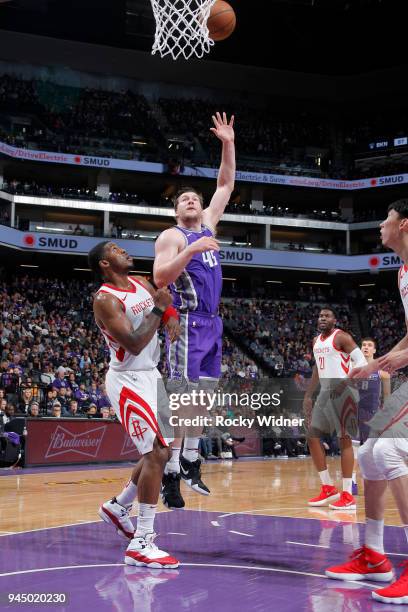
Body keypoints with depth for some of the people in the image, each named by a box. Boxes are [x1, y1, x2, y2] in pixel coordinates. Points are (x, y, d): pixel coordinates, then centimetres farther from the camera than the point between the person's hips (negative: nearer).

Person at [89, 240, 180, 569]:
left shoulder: (141, 283, 7)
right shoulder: (105, 299, -17)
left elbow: (168, 306, 19)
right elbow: (134, 344, -26)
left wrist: (172, 315, -3)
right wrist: (159, 309, -22)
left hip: (151, 376, 9)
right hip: (128, 380, -9)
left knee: (162, 451, 16)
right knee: (157, 452, -16)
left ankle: (118, 507, 34)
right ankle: (141, 544, -13)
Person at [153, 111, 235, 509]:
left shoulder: (208, 225, 17)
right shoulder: (172, 236, -4)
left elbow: (226, 185, 19)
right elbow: (160, 279, -18)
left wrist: (228, 145, 10)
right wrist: (192, 249, -24)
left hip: (212, 324, 8)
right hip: (188, 324, -8)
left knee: (203, 396, 11)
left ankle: (190, 462, 20)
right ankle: (170, 474, -8)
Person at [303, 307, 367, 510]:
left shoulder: (341, 337, -9)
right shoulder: (316, 341, 16)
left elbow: (361, 361, -16)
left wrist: (345, 382, -28)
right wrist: (308, 395, 23)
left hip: (343, 392, -8)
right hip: (325, 393, 8)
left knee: (344, 439, -7)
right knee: (312, 437, 5)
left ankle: (347, 496, -3)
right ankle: (328, 489, 14)